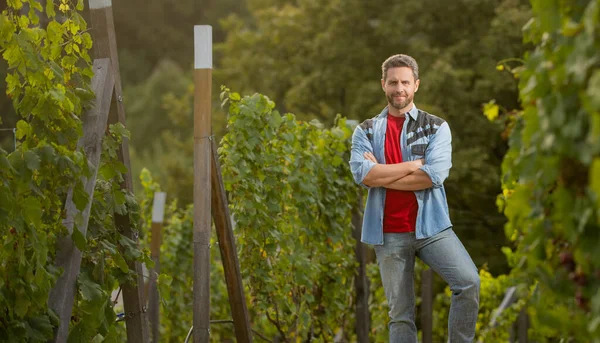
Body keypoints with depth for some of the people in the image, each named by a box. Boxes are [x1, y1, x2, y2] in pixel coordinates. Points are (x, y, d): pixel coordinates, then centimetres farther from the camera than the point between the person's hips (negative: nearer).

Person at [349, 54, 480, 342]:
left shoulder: (436, 128, 3)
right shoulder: (366, 131, 7)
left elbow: (434, 175, -13)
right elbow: (362, 174, -12)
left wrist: (381, 175, -9)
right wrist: (414, 165, -11)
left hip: (430, 226, -1)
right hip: (388, 233, 1)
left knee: (468, 282, -22)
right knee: (400, 313, 5)